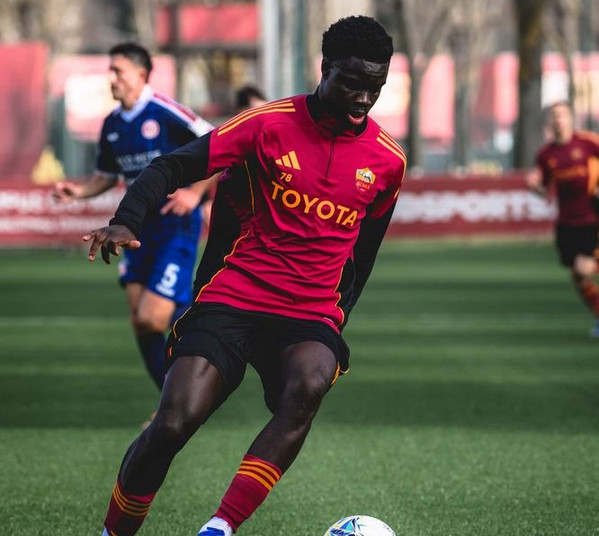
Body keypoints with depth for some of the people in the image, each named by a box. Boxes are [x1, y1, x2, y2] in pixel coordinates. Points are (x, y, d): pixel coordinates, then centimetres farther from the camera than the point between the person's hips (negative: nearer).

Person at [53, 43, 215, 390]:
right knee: (140, 321, 3)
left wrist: (195, 191, -21)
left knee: (153, 319, -16)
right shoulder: (113, 125, 8)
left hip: (176, 226, -7)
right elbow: (106, 176, 22)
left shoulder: (164, 112, -14)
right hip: (141, 227, 7)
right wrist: (80, 191, 2)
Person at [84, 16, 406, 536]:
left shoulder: (387, 160, 8)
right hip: (233, 297, -1)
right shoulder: (271, 123, -1)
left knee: (308, 385, -34)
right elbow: (173, 167, -1)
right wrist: (127, 221, -17)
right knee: (173, 424, -18)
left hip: (312, 317, 1)